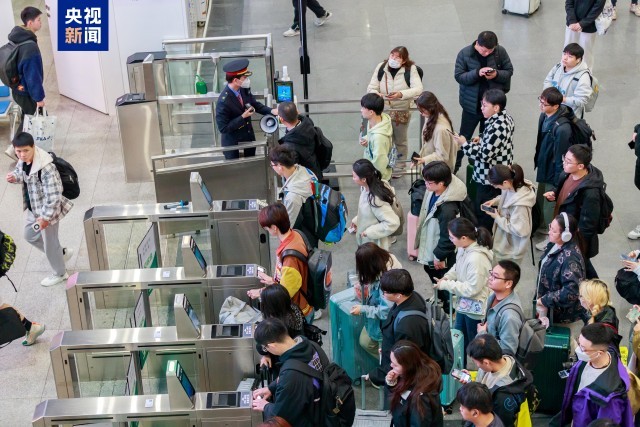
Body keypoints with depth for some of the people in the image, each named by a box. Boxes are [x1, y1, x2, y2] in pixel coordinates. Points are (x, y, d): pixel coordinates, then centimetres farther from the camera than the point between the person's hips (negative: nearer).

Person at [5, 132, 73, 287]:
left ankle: (60, 274, 38)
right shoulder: (23, 160, -9)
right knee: (29, 235, 27)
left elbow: (53, 197, -32)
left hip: (47, 211, -9)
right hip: (34, 209, 9)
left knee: (49, 243, 12)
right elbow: (20, 172, 14)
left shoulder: (46, 168, -35)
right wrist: (14, 177, -10)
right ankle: (62, 253, 47)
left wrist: (45, 217, -24)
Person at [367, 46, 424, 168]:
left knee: (401, 141, 19)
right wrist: (376, 94, -33)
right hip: (383, 110, 1)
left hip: (402, 111, -1)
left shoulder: (411, 69, -16)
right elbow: (371, 88, -8)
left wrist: (401, 94, -42)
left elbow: (418, 89, -26)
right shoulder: (381, 67, -9)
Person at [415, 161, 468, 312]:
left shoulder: (448, 208, -39)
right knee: (430, 271, 31)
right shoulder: (432, 192, -12)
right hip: (430, 245, 9)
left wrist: (439, 256, -16)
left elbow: (447, 237, -28)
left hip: (443, 254, -9)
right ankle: (440, 299, 58)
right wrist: (419, 243, 15)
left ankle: (449, 309, 40)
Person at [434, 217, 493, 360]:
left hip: (475, 307, -9)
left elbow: (471, 289, -29)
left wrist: (446, 285, -21)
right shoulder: (464, 249, -8)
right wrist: (447, 277, -6)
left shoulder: (476, 259, -34)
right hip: (464, 303, 9)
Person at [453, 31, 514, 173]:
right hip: (472, 104, -2)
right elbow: (458, 76, -14)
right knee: (464, 136, 11)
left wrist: (497, 74, -23)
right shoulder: (464, 54, -15)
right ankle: (454, 165, 28)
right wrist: (477, 73, -30)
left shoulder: (500, 52, -10)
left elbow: (509, 71, -1)